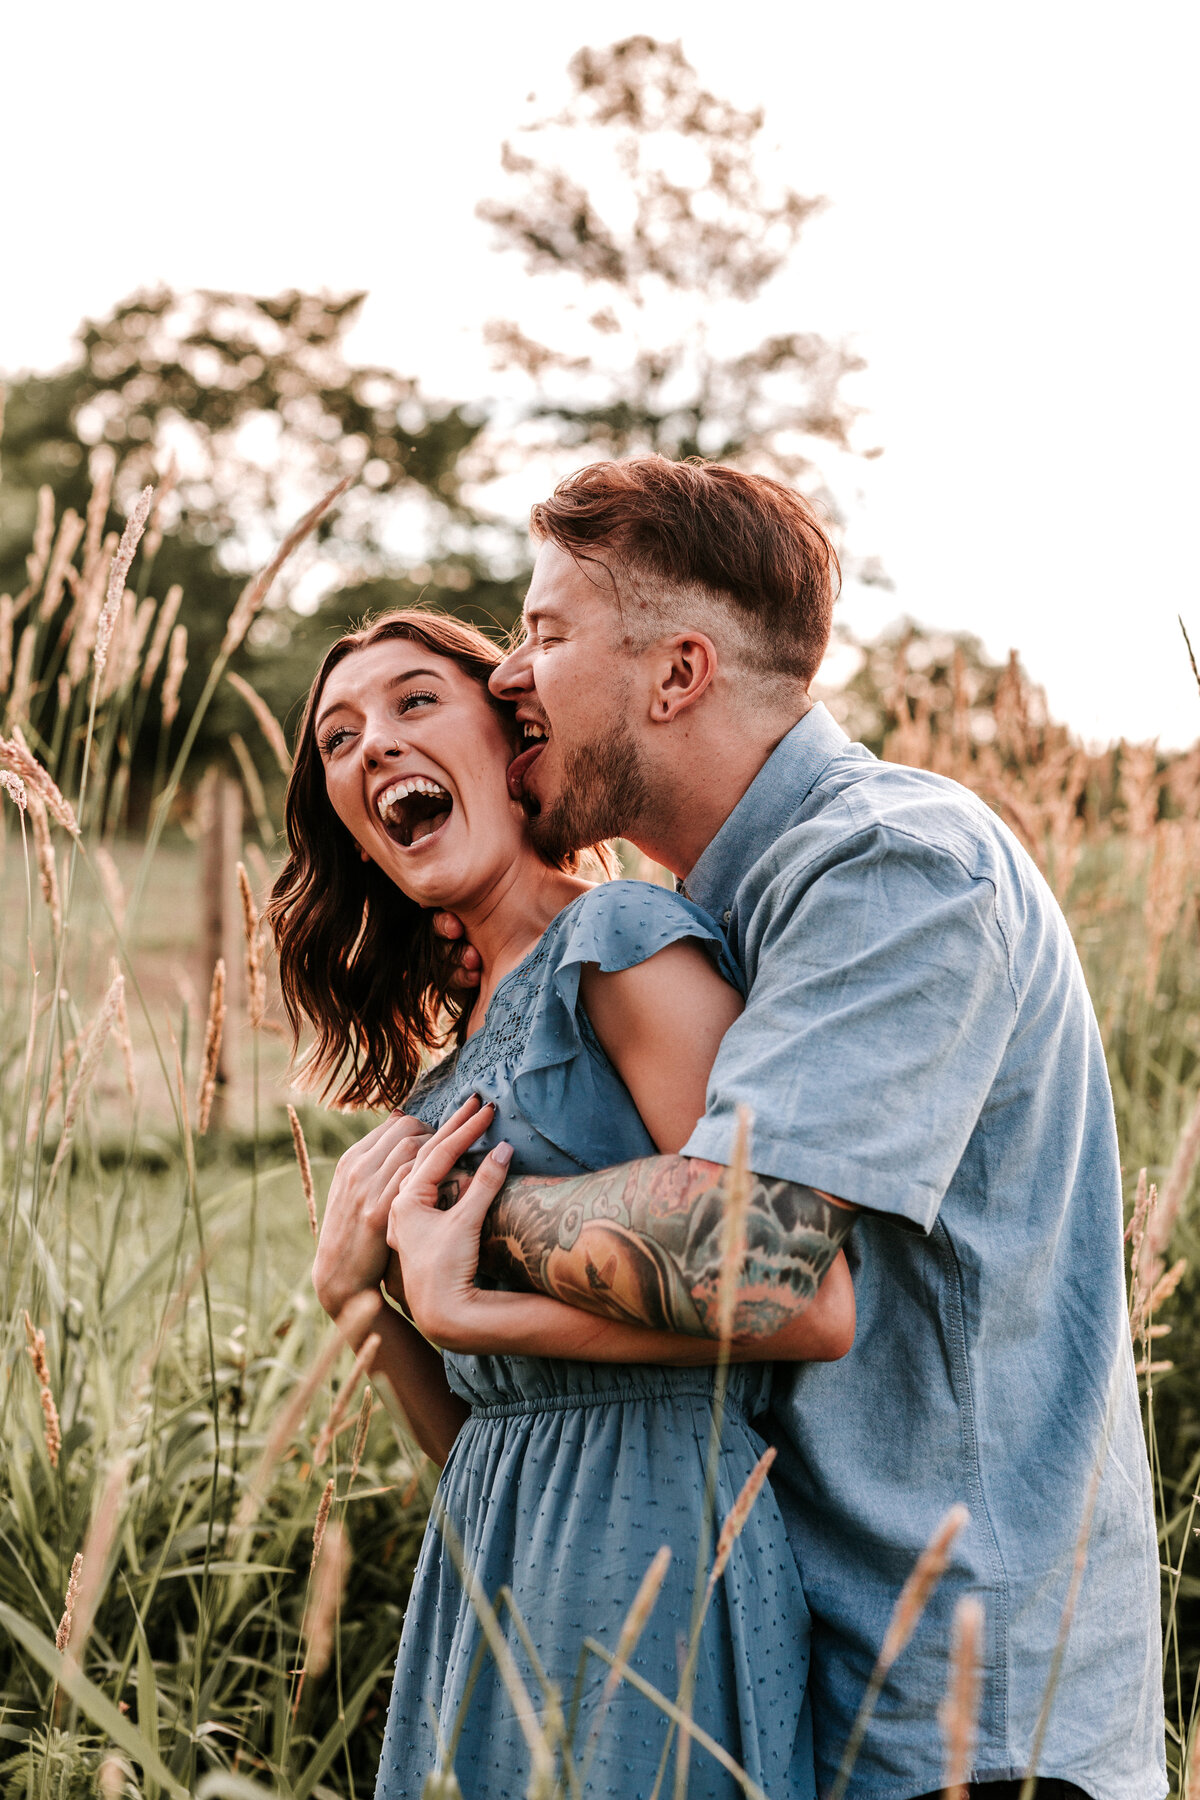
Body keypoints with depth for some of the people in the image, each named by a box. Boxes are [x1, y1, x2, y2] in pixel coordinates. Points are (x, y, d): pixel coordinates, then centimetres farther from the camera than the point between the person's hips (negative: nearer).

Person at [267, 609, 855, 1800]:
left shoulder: (624, 939, -10)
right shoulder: (452, 1062, 14)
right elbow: (477, 1438, 14)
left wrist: (465, 1309, -15)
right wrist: (351, 1291, -3)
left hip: (647, 1531, -8)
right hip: (493, 1567, 8)